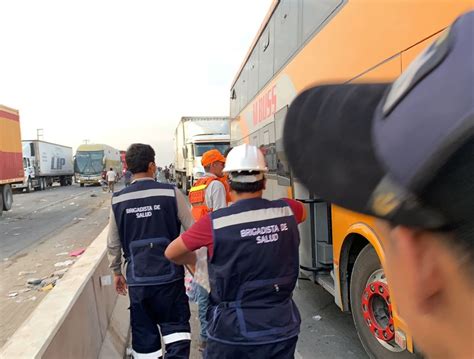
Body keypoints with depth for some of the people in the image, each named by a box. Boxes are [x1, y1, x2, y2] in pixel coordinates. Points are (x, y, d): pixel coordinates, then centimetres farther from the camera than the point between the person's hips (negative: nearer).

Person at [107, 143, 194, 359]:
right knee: (176, 327, 14)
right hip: (169, 275, -2)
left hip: (137, 279, 3)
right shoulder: (171, 193, -10)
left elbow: (113, 243, 5)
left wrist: (116, 272, 20)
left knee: (144, 335, 17)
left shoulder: (118, 200, -2)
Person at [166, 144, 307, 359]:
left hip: (233, 333, -3)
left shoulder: (214, 222, -17)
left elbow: (171, 254, -1)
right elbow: (303, 213, 18)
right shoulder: (287, 211, -8)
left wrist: (196, 260, 17)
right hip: (282, 330, 3)